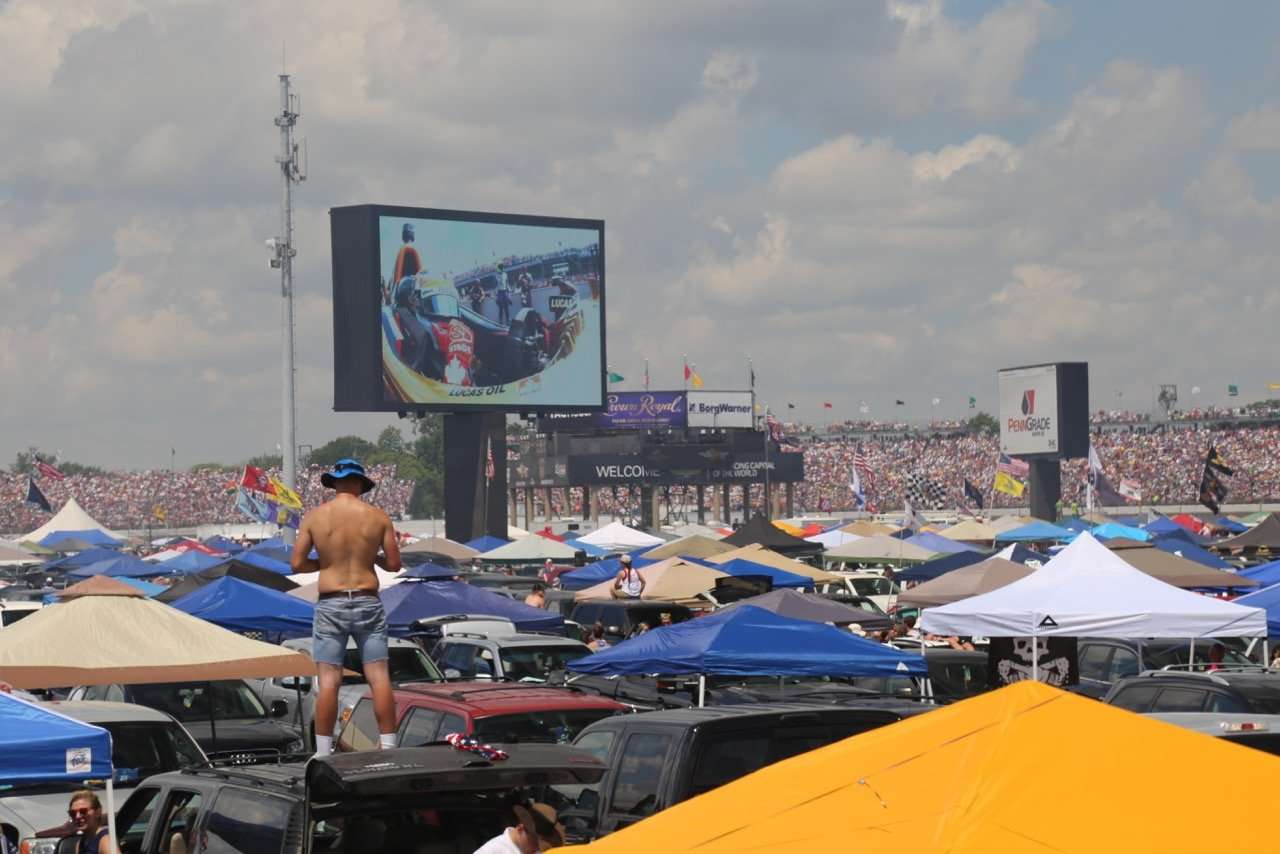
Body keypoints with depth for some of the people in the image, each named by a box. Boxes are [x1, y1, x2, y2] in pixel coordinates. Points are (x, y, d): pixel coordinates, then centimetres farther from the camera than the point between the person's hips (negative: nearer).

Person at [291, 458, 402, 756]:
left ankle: (323, 752, -1)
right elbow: (394, 564, 3)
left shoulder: (314, 517, -1)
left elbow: (297, 564, -1)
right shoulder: (378, 517, 0)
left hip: (330, 605, 0)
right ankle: (388, 746, 2)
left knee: (329, 681, 0)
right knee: (379, 677, 3)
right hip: (368, 603, 0)